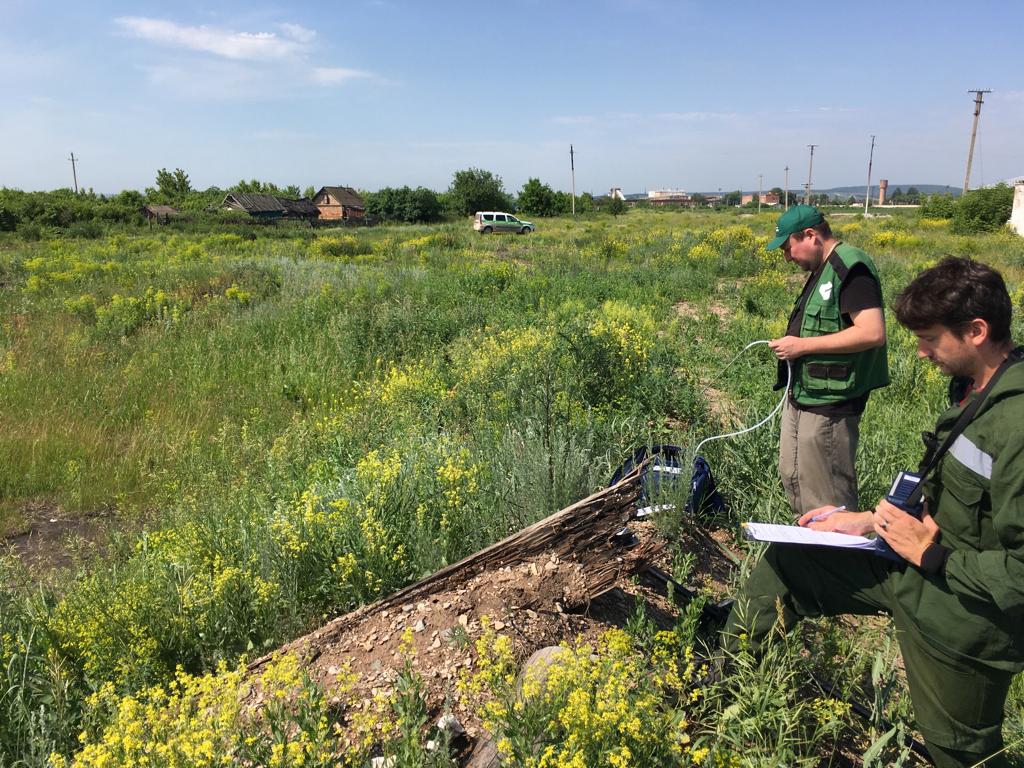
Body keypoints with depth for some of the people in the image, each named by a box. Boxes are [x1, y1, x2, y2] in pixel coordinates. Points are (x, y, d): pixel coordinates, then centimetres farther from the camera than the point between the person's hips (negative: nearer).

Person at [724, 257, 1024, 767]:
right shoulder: (972, 388, -1)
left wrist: (929, 553, -19)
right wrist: (868, 521, 4)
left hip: (967, 613, -9)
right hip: (922, 564, 9)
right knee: (786, 559, 10)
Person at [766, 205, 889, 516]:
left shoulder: (850, 268, -17)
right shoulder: (823, 271, 14)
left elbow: (873, 333, -26)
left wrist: (803, 345, -22)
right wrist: (791, 345, 9)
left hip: (829, 406, -11)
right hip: (802, 399, 11)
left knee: (827, 495, 1)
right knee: (791, 476, 21)